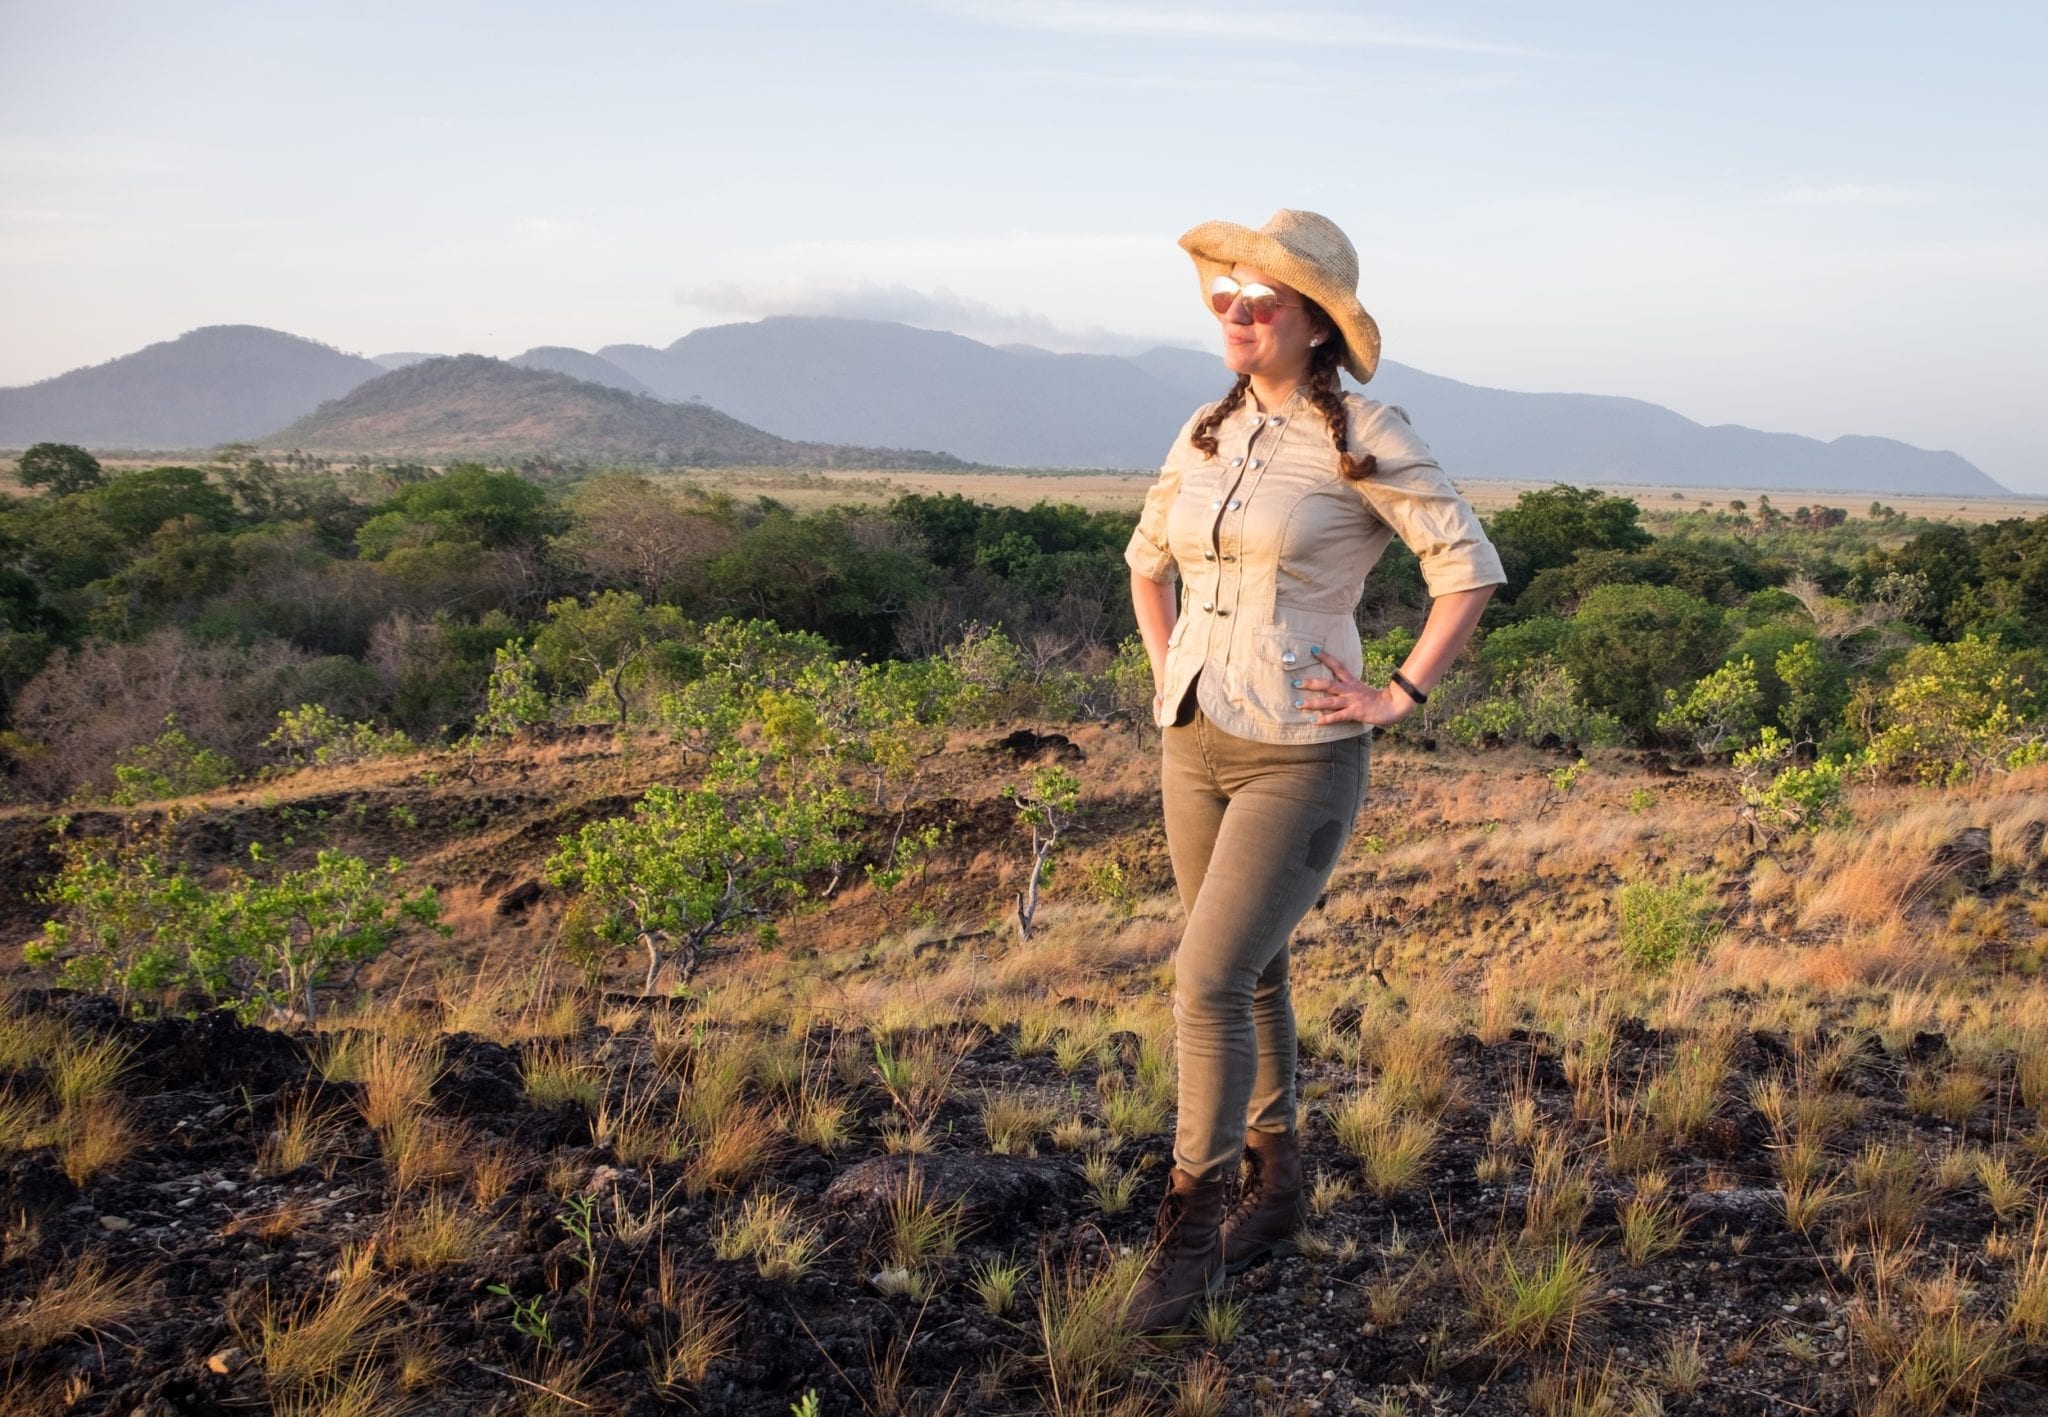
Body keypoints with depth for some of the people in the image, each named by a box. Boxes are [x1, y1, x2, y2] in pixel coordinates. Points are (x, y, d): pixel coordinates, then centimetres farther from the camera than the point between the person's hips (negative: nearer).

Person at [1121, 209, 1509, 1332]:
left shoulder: (1367, 439, -10)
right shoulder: (1207, 435, 8)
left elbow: (1470, 570, -10)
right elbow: (1147, 559, 22)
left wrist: (1398, 698, -12)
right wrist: (1166, 679, 11)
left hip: (1301, 757, -6)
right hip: (1195, 744, 7)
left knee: (1209, 980, -12)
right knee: (1249, 977, 16)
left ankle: (1189, 1227, 6)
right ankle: (1274, 1193, 33)